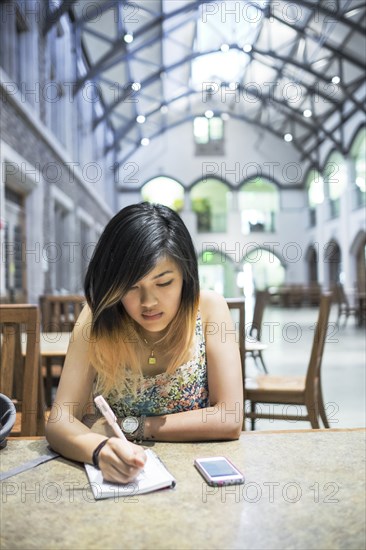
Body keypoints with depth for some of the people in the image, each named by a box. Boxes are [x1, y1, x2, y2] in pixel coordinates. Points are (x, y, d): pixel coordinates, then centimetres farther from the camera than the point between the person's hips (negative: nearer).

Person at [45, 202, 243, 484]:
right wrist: (102, 449, -37)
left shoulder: (208, 308, -14)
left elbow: (230, 419, -17)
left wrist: (129, 426, -17)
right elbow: (60, 420, -16)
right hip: (119, 477, 1)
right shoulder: (99, 319, -11)